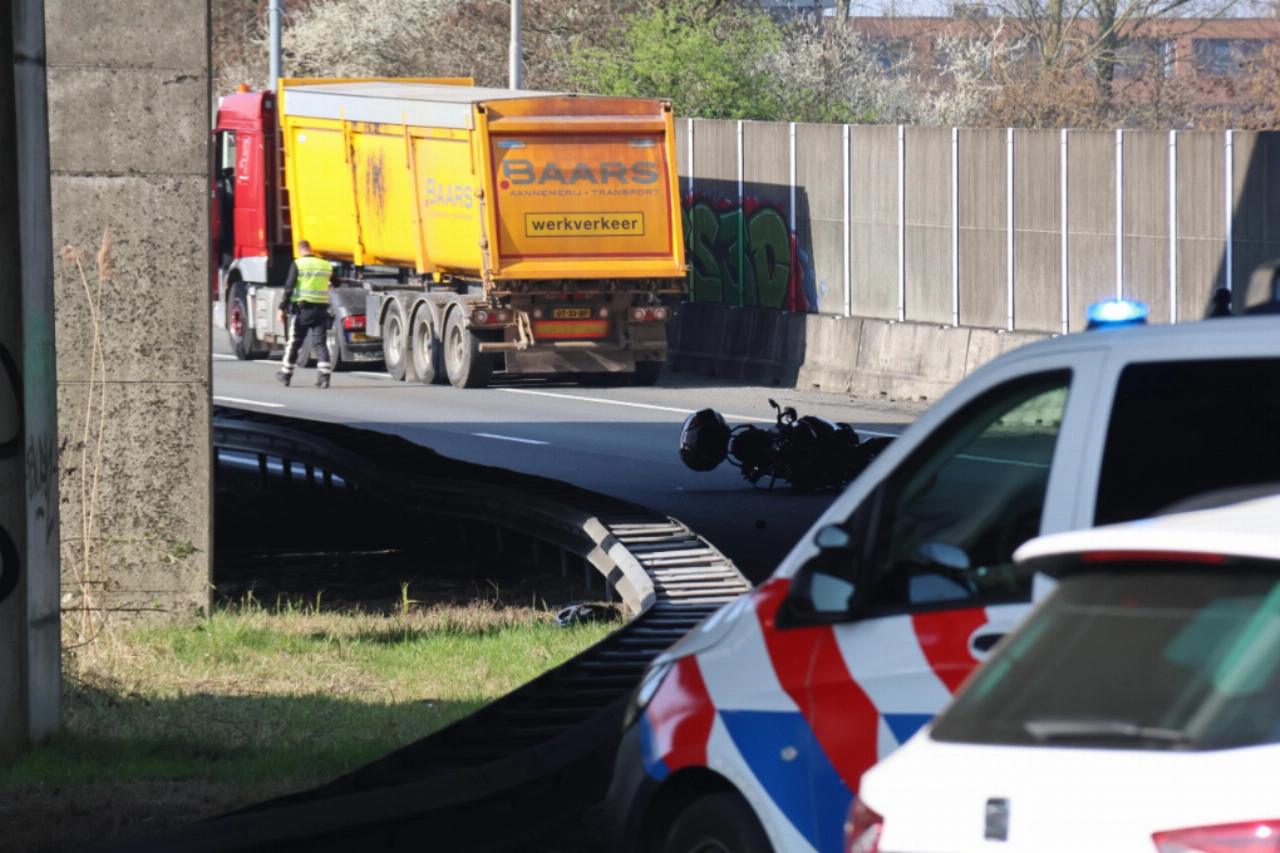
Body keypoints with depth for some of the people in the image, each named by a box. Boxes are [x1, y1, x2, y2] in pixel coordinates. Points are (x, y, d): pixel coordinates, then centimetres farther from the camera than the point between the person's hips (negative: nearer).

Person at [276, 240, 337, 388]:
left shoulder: (298, 265, -5)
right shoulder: (326, 265, 8)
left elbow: (289, 287, -8)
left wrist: (282, 309, -5)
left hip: (303, 308, -3)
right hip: (321, 308, 3)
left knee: (294, 342, 9)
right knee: (320, 343, 1)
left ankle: (286, 375, 19)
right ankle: (324, 376, -12)